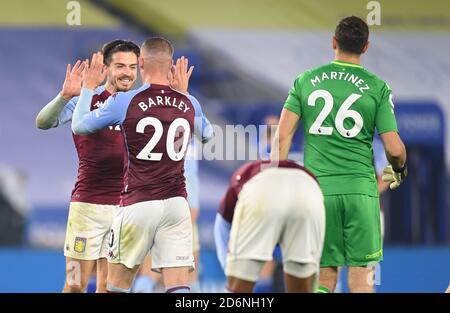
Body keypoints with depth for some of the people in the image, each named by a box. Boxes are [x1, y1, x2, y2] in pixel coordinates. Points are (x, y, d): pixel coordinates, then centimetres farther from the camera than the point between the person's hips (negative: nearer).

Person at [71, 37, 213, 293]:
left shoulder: (124, 102, -7)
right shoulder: (189, 104, 5)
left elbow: (79, 126, 8)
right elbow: (208, 135, 27)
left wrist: (88, 88, 22)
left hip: (138, 204, -3)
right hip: (176, 204, 3)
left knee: (117, 286, 11)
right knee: (178, 288, -3)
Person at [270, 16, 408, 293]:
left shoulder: (306, 81, 6)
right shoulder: (377, 88, 0)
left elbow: (282, 136, 2)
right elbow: (394, 149, -2)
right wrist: (399, 170, 20)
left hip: (317, 188, 2)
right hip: (360, 188, -2)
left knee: (325, 276, 9)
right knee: (361, 278, 1)